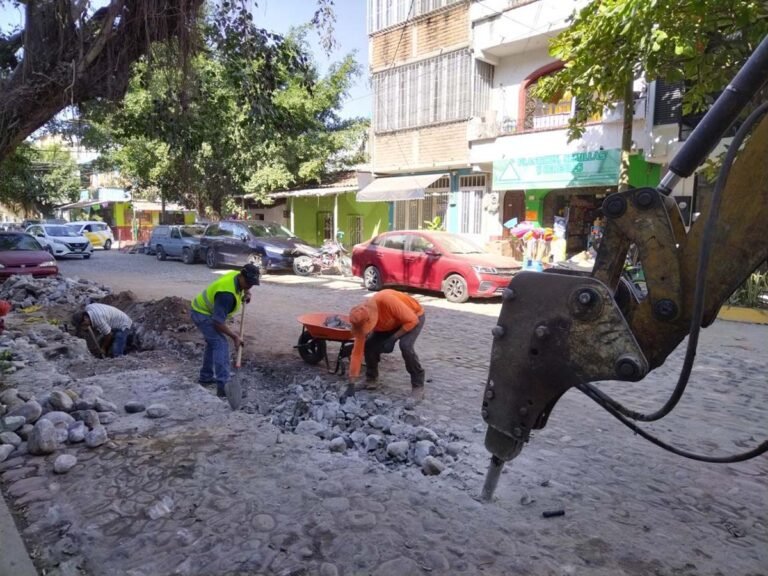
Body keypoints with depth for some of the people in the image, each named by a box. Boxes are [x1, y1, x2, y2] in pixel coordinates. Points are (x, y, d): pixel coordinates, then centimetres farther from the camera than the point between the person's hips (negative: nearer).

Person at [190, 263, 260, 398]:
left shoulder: (237, 276, -9)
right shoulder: (227, 294, -35)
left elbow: (246, 287, 18)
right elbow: (218, 323, -32)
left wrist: (247, 293, -4)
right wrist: (235, 337, -24)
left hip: (204, 310, 10)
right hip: (202, 314, -10)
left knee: (213, 343, 22)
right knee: (221, 344, -19)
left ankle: (205, 377, 36)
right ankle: (222, 386, -23)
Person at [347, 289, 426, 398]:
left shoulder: (386, 301, -42)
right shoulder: (362, 318, -22)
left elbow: (412, 320, -31)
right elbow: (357, 351, -18)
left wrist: (393, 338, -30)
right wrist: (351, 385, -19)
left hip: (414, 317, -5)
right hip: (391, 324, 5)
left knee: (405, 346, -30)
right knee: (369, 345, -12)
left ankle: (418, 385, -11)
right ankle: (371, 379, 12)